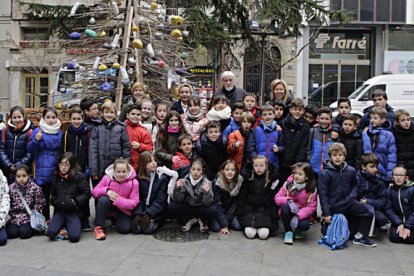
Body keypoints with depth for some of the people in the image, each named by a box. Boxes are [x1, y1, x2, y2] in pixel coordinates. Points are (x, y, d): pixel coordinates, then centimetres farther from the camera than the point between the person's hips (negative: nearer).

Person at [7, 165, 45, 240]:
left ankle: (33, 227, 9)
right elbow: (8, 204, 2)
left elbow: (39, 204, -4)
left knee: (24, 233, -21)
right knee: (11, 233, -16)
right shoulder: (11, 188, -2)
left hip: (29, 217, -3)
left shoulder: (35, 188, -10)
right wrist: (15, 217, -8)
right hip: (16, 217, 3)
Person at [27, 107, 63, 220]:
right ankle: (46, 218, 19)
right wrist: (36, 140, -25)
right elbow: (30, 150, -8)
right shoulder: (38, 131, -4)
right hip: (43, 171, -3)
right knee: (44, 195, 6)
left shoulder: (60, 133, 9)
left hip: (58, 169, 3)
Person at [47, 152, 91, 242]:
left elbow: (87, 193, -8)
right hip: (59, 211, 4)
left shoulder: (79, 176, -7)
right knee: (51, 233, -18)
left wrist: (74, 202, -15)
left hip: (74, 211, -4)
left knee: (74, 236, -21)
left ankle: (75, 224, 11)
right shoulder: (56, 177, 9)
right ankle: (64, 225, 12)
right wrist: (54, 202, 3)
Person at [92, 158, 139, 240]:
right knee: (103, 199, -34)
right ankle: (98, 227, -21)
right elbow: (94, 191, -9)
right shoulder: (107, 178, -15)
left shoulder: (133, 182, -17)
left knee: (125, 229, -17)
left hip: (123, 209, 0)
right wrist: (106, 190, -30)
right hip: (109, 204, 0)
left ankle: (116, 218, 19)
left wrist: (118, 200, -31)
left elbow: (134, 202, -16)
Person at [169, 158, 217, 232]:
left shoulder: (206, 183, -16)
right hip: (187, 208, 2)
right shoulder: (184, 181, -12)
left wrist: (207, 192, -42)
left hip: (200, 209, -2)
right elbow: (178, 200, -14)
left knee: (213, 209, -31)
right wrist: (177, 188, -34)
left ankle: (203, 221, 3)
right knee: (171, 206, -23)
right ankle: (189, 220, 2)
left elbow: (207, 203, -22)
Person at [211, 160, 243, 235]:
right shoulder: (217, 183, -22)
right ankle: (212, 220, 10)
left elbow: (238, 202, -7)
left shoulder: (240, 181, -16)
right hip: (218, 210, -2)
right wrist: (224, 225, -26)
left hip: (231, 210, 2)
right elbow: (216, 204, -21)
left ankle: (227, 219, 11)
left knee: (238, 226, -19)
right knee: (216, 227, -24)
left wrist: (228, 218, -15)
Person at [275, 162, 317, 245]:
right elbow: (277, 198, -9)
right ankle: (288, 232, -12)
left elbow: (311, 207, -15)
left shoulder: (312, 189, -11)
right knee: (285, 206, -33)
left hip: (302, 214, -1)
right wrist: (288, 201, -30)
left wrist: (298, 216, -29)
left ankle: (297, 230, 8)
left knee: (304, 225, -33)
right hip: (288, 213, 1)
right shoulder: (288, 184, -9)